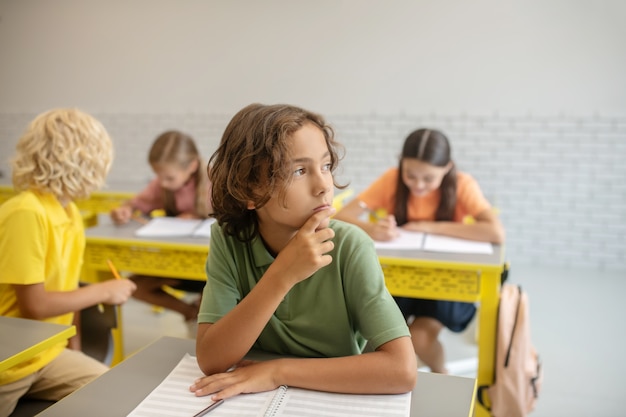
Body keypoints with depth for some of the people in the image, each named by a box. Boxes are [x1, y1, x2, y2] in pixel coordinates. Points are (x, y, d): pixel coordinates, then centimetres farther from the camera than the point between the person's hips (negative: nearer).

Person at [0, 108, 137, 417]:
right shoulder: (25, 214, -23)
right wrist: (104, 291, -13)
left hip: (48, 353, 7)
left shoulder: (70, 213, 3)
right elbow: (35, 305, -23)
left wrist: (75, 349, 3)